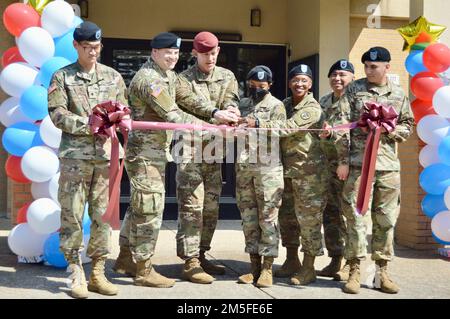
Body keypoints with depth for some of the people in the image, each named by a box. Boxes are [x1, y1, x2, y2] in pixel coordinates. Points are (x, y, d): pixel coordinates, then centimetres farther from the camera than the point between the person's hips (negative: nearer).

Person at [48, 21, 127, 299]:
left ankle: (98, 274, 13)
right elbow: (57, 113, -4)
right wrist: (89, 125, -12)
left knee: (103, 215, 4)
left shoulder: (113, 77, 13)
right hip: (75, 155, -2)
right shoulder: (62, 77, 6)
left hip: (106, 155, 3)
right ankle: (77, 275, 7)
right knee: (72, 216, -2)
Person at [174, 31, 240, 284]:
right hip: (191, 151, -5)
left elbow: (231, 101, -2)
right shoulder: (184, 80, -2)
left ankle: (201, 256, 23)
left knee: (211, 208, 11)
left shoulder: (227, 77, 13)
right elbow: (192, 109, -17)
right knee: (191, 208, -6)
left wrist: (230, 108, -26)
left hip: (215, 152, 6)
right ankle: (190, 263, -1)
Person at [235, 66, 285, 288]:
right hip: (243, 167, 5)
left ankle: (267, 268, 3)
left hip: (267, 168, -5)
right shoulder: (242, 104, 17)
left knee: (267, 217, -3)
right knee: (248, 217, 7)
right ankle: (254, 266, 15)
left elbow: (274, 134, -8)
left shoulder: (276, 106, 1)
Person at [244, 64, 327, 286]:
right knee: (286, 215, 13)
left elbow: (288, 127, -23)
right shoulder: (284, 105, 13)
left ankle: (308, 268, 6)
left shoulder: (313, 109, -11)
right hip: (286, 169, 8)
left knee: (308, 217, -3)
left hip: (308, 170, -7)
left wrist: (257, 124, -27)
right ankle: (292, 260, 27)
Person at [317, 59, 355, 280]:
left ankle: (350, 264, 3)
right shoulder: (324, 102, 18)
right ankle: (335, 261, 19)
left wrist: (346, 162, -22)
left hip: (347, 165, -7)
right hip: (328, 164, 8)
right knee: (330, 213, 10)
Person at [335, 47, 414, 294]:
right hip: (359, 163, -2)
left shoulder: (399, 95, 12)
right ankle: (354, 271, 5)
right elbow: (342, 123, -1)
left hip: (389, 165, 3)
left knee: (386, 219, 6)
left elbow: (408, 126, 17)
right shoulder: (354, 90, 5)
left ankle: (382, 271, 17)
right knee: (356, 216, -3)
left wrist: (391, 130, -6)